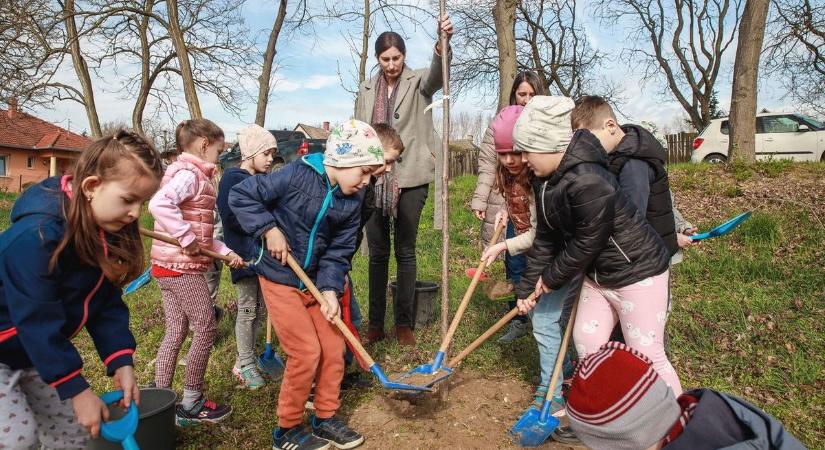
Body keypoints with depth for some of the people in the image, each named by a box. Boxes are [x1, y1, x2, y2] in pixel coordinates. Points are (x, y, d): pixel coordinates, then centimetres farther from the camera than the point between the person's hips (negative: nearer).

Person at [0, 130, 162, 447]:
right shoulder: (38, 235, -34)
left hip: (36, 350, 8)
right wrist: (78, 390, -26)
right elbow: (38, 321, -31)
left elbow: (106, 304, -7)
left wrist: (121, 362, -18)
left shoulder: (106, 232, -10)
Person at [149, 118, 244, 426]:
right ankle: (191, 404, 14)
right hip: (182, 266, -10)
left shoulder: (195, 176, 17)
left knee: (175, 333, 15)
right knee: (206, 328, 1)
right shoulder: (188, 174, -14)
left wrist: (224, 251, 10)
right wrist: (187, 239, -28)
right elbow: (159, 204, -34)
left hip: (169, 265, 10)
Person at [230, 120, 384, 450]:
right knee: (306, 352, -7)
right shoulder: (297, 175, -21)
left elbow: (340, 250, -1)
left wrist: (330, 288, -14)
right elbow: (241, 196, -14)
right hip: (280, 279, -6)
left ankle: (326, 418, 29)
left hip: (315, 282, 6)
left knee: (334, 347, 8)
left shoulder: (353, 200, -3)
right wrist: (270, 228, -22)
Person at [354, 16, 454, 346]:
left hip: (411, 177, -3)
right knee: (377, 252, 7)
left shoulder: (418, 81, 2)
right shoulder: (366, 90, 13)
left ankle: (404, 323, 15)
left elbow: (437, 73, -22)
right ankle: (375, 323, 17)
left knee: (406, 251, 4)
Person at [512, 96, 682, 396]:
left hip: (637, 272, -9)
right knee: (585, 339, 14)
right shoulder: (546, 180, -1)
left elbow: (587, 243, -24)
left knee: (646, 355, -1)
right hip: (598, 274, 9)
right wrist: (528, 286, 4)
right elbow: (546, 237, 5)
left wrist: (552, 278, -9)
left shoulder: (588, 183, -31)